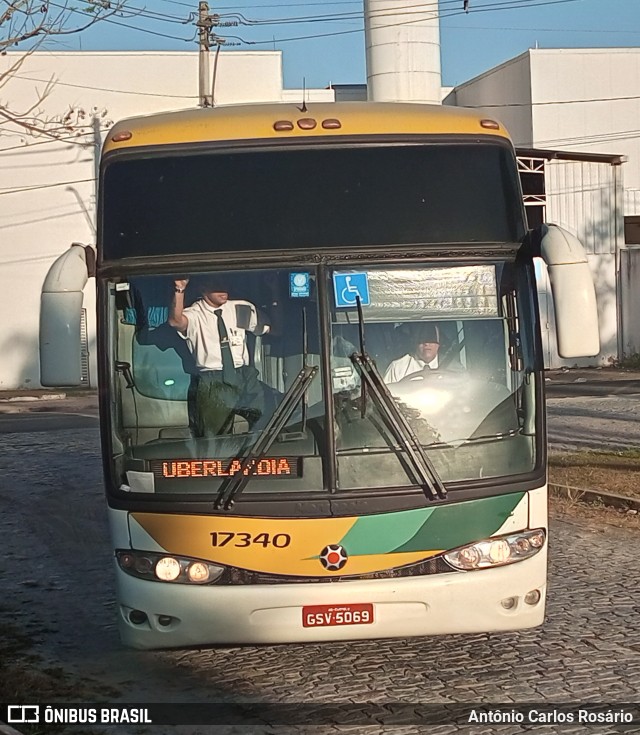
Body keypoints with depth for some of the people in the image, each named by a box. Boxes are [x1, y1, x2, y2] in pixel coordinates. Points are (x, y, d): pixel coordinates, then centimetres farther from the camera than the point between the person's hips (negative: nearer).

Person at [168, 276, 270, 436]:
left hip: (244, 377, 4)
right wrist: (179, 290, -34)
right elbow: (175, 321, -25)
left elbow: (266, 328, 22)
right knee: (214, 439, -4)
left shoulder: (241, 309, 10)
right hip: (212, 383, -4)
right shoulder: (195, 314, -3)